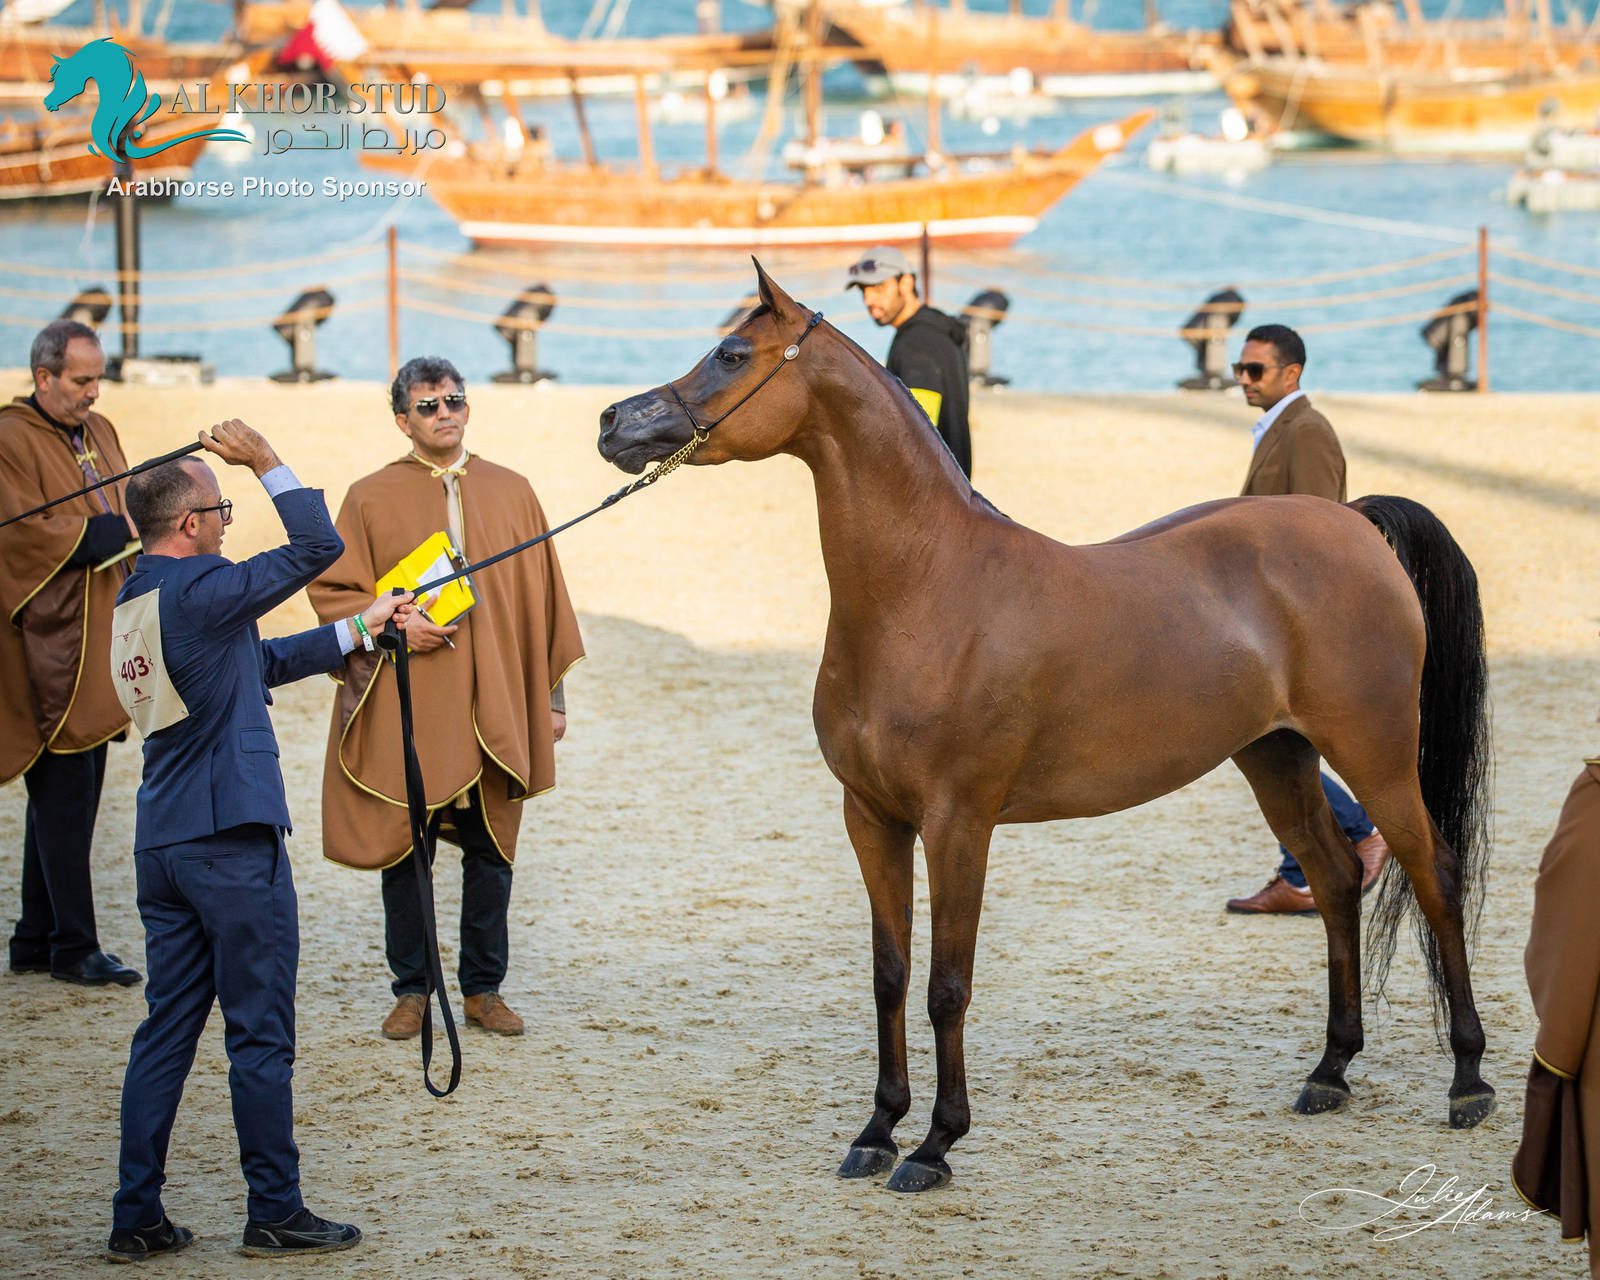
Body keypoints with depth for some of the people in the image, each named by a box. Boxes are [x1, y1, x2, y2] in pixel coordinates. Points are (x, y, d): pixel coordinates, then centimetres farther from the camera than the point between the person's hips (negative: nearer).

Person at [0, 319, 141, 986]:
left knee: (62, 795, 11)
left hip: (98, 642, 8)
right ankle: (73, 947, -4)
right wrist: (118, 528, -17)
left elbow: (120, 521, 21)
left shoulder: (100, 433, 16)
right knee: (67, 788, -8)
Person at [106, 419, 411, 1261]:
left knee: (166, 1032, 10)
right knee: (260, 1033, 1)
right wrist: (265, 462, -2)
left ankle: (137, 1216, 9)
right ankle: (275, 1214, 7)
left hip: (162, 842, 8)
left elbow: (265, 663, 23)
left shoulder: (135, 604, 14)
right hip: (232, 840, -8)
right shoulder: (200, 591, -15)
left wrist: (358, 630, 27)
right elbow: (318, 547, -10)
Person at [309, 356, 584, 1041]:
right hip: (402, 709, -2)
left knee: (490, 850, 6)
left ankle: (484, 987, 17)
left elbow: (543, 601, 10)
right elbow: (330, 591, 1)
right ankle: (411, 990, 14)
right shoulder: (371, 498, 1)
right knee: (402, 849, 3)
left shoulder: (512, 493, 8)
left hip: (494, 708, 2)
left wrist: (552, 695, 8)